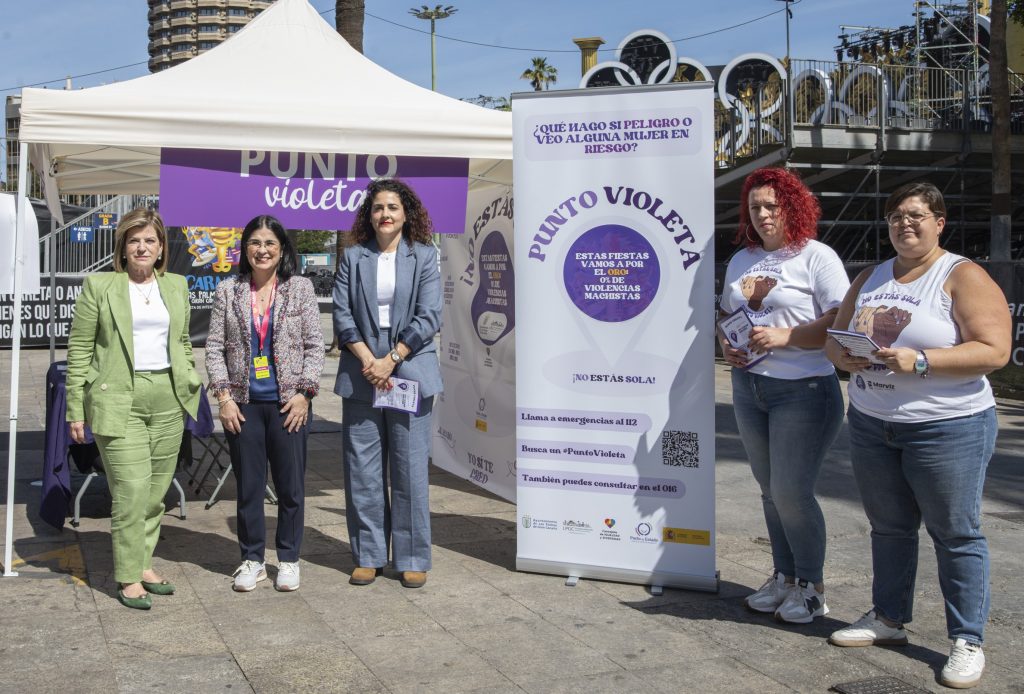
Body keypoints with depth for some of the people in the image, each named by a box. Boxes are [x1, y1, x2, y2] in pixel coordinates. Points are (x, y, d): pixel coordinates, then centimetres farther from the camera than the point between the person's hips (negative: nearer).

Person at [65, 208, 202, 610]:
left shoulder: (176, 286, 13)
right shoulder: (99, 287, 0)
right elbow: (79, 350, -1)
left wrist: (190, 388, 13)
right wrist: (76, 410, -5)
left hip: (168, 400, 5)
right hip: (119, 401, -4)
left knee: (157, 492, 9)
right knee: (131, 491, -7)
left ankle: (143, 563, 23)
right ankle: (128, 577, 4)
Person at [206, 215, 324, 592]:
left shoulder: (300, 288, 3)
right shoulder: (228, 291, 6)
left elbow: (315, 345, 1)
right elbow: (214, 347, 5)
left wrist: (304, 393, -7)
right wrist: (224, 396, -4)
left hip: (288, 404, -1)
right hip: (243, 405, 1)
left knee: (291, 486, 5)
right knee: (248, 486, 7)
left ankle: (288, 560, 19)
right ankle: (252, 560, 21)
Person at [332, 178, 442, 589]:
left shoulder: (424, 256, 4)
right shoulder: (353, 257, 10)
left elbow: (428, 316, -4)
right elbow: (342, 314, 3)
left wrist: (391, 360, -11)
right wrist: (366, 359, -10)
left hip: (410, 373, -2)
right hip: (360, 376, 2)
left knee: (410, 470, 1)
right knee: (362, 471, 5)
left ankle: (413, 559, 11)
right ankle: (368, 556, 15)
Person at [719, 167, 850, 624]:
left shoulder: (816, 256, -7)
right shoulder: (741, 260, 13)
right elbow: (727, 314, 22)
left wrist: (784, 337, -22)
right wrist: (726, 345, 1)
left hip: (804, 389, -6)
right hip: (748, 386, 7)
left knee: (792, 492, -5)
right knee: (770, 491, 13)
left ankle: (811, 586, 13)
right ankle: (783, 576, 27)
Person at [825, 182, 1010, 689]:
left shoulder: (963, 277, -7)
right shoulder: (869, 279, 12)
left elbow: (994, 350, -17)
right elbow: (834, 337, 15)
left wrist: (919, 361, -25)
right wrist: (843, 356, -9)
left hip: (948, 428, -6)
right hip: (871, 424, 6)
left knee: (956, 533, 1)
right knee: (888, 527, 14)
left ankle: (967, 641, 9)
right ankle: (888, 619, 28)